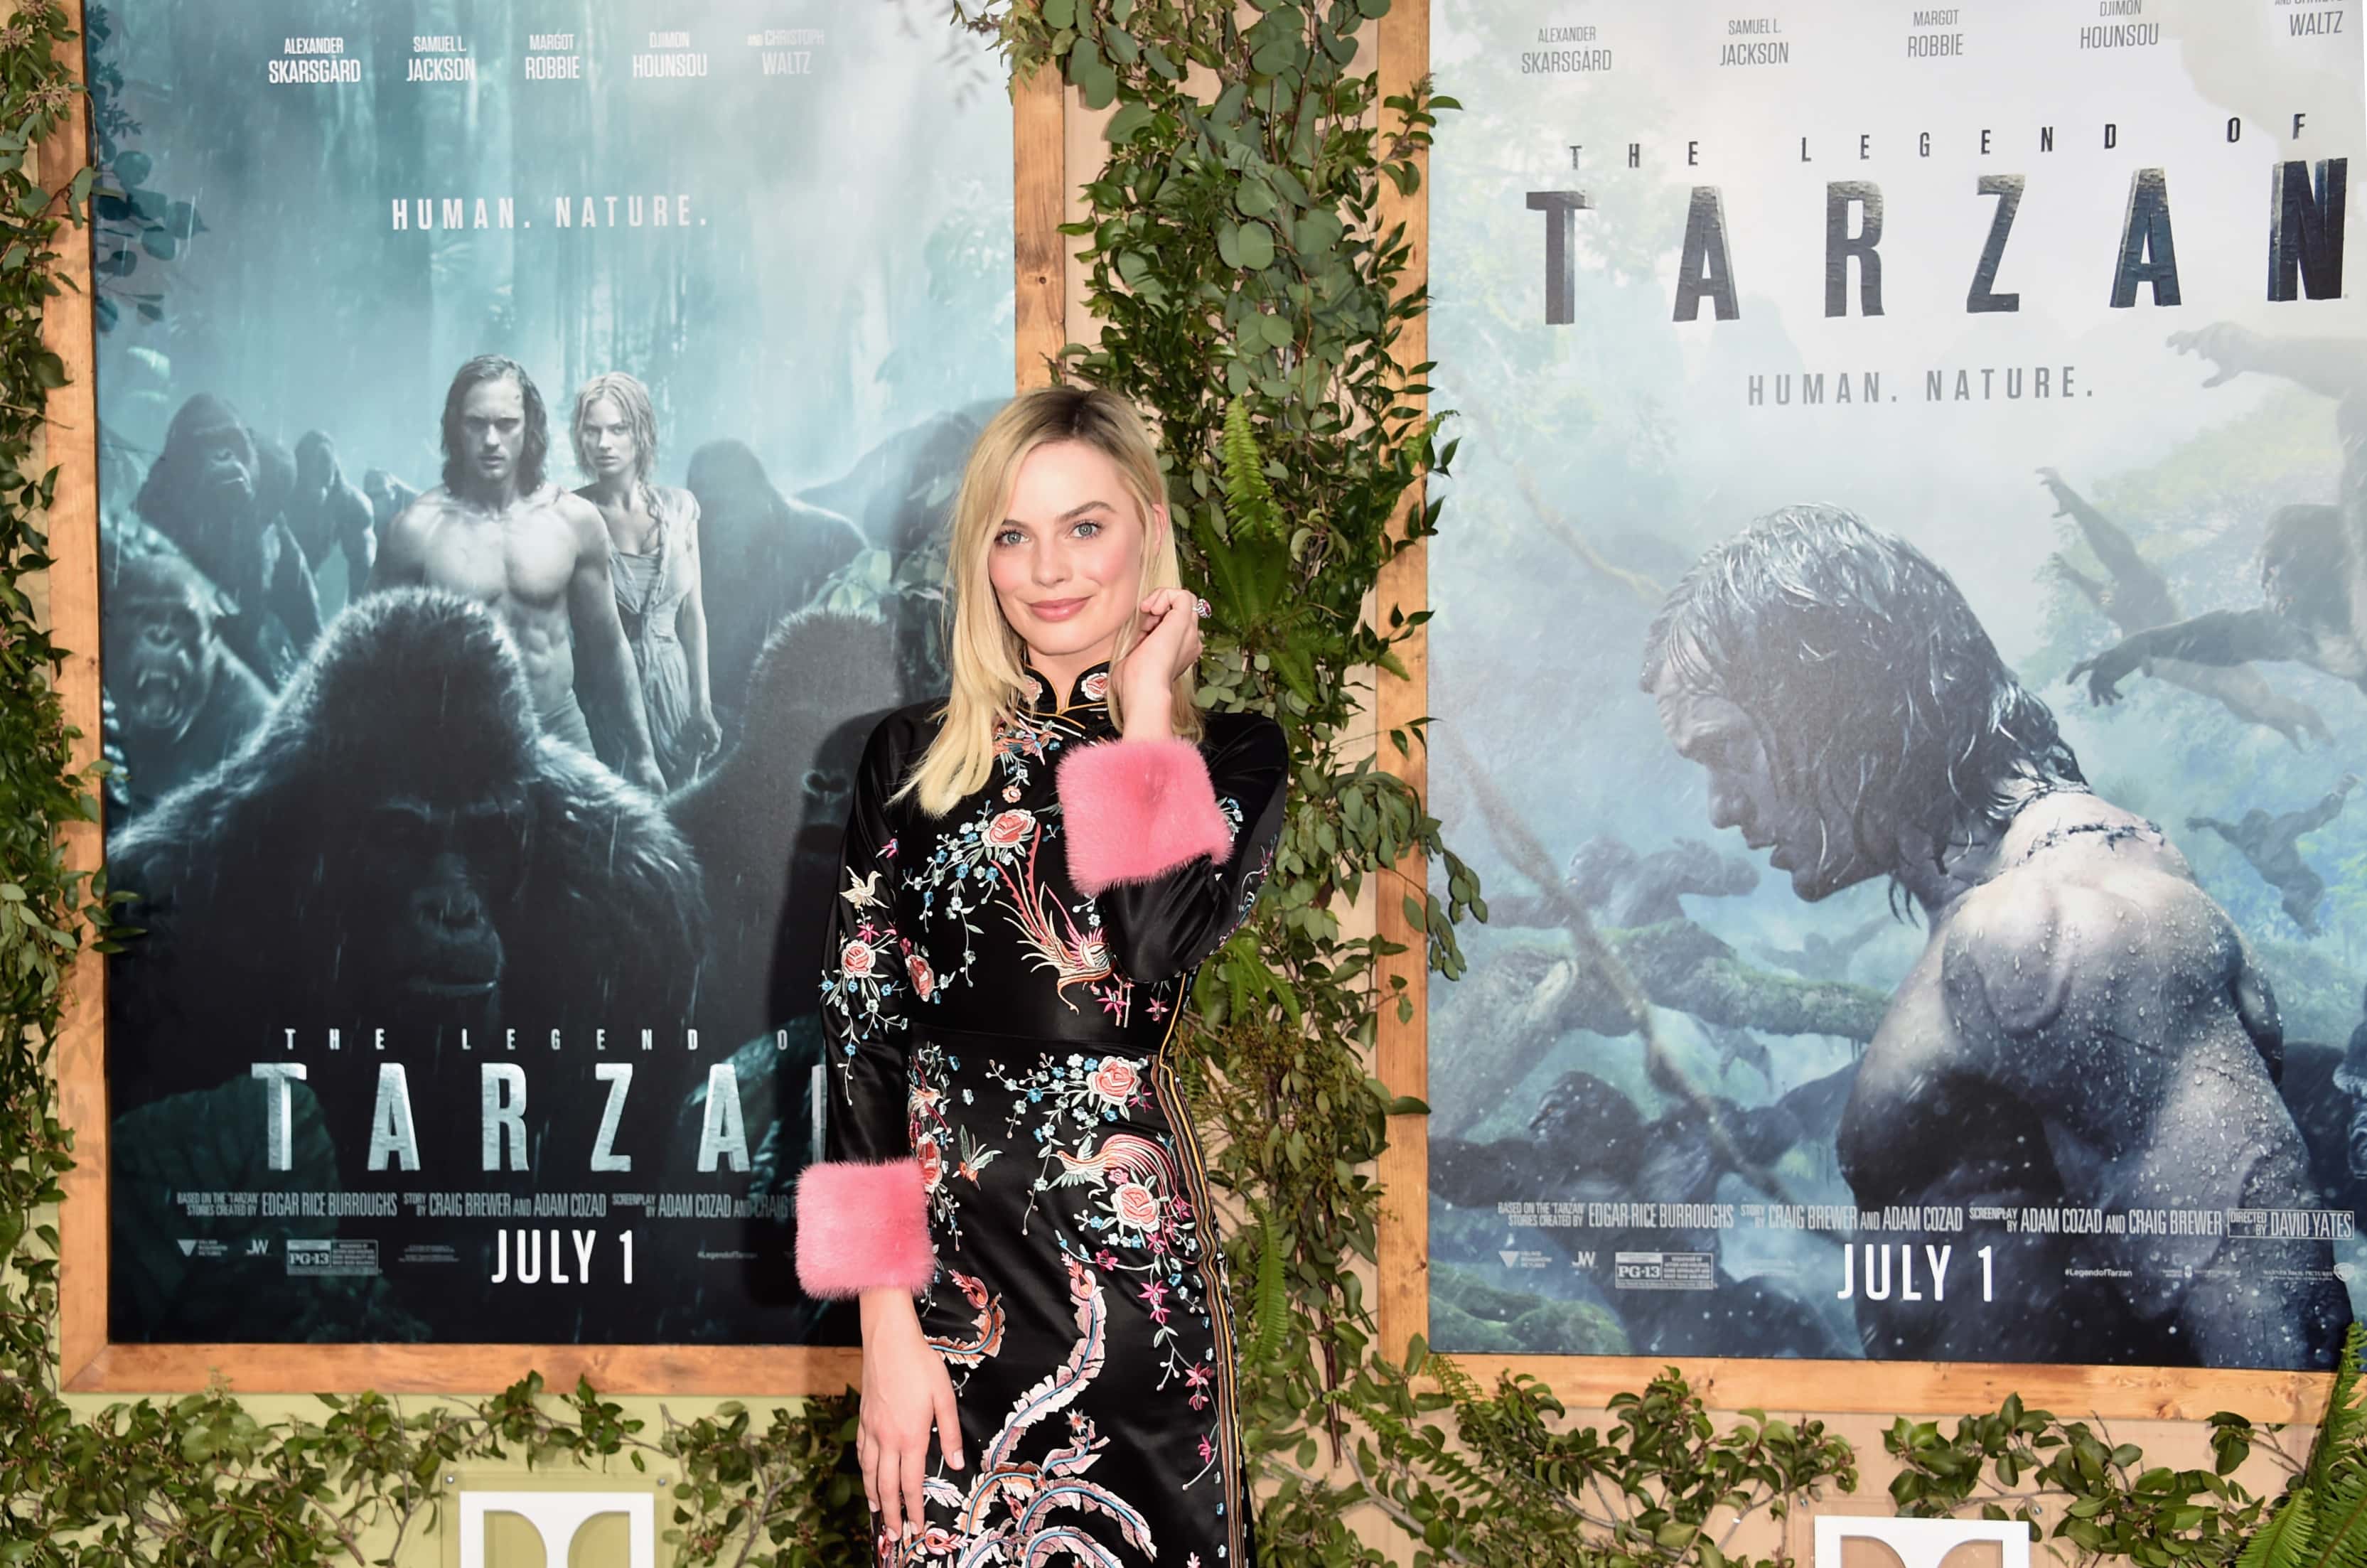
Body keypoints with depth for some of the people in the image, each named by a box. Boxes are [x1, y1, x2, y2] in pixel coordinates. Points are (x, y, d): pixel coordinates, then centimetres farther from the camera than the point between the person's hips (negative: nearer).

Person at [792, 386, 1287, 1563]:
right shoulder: (911, 758, 6)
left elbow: (1160, 942, -18)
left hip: (1129, 1251, -1)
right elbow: (860, 1031, 0)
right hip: (945, 1253, 1)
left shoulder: (1229, 756, 3)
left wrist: (1145, 711, -7)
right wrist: (886, 1316, -7)